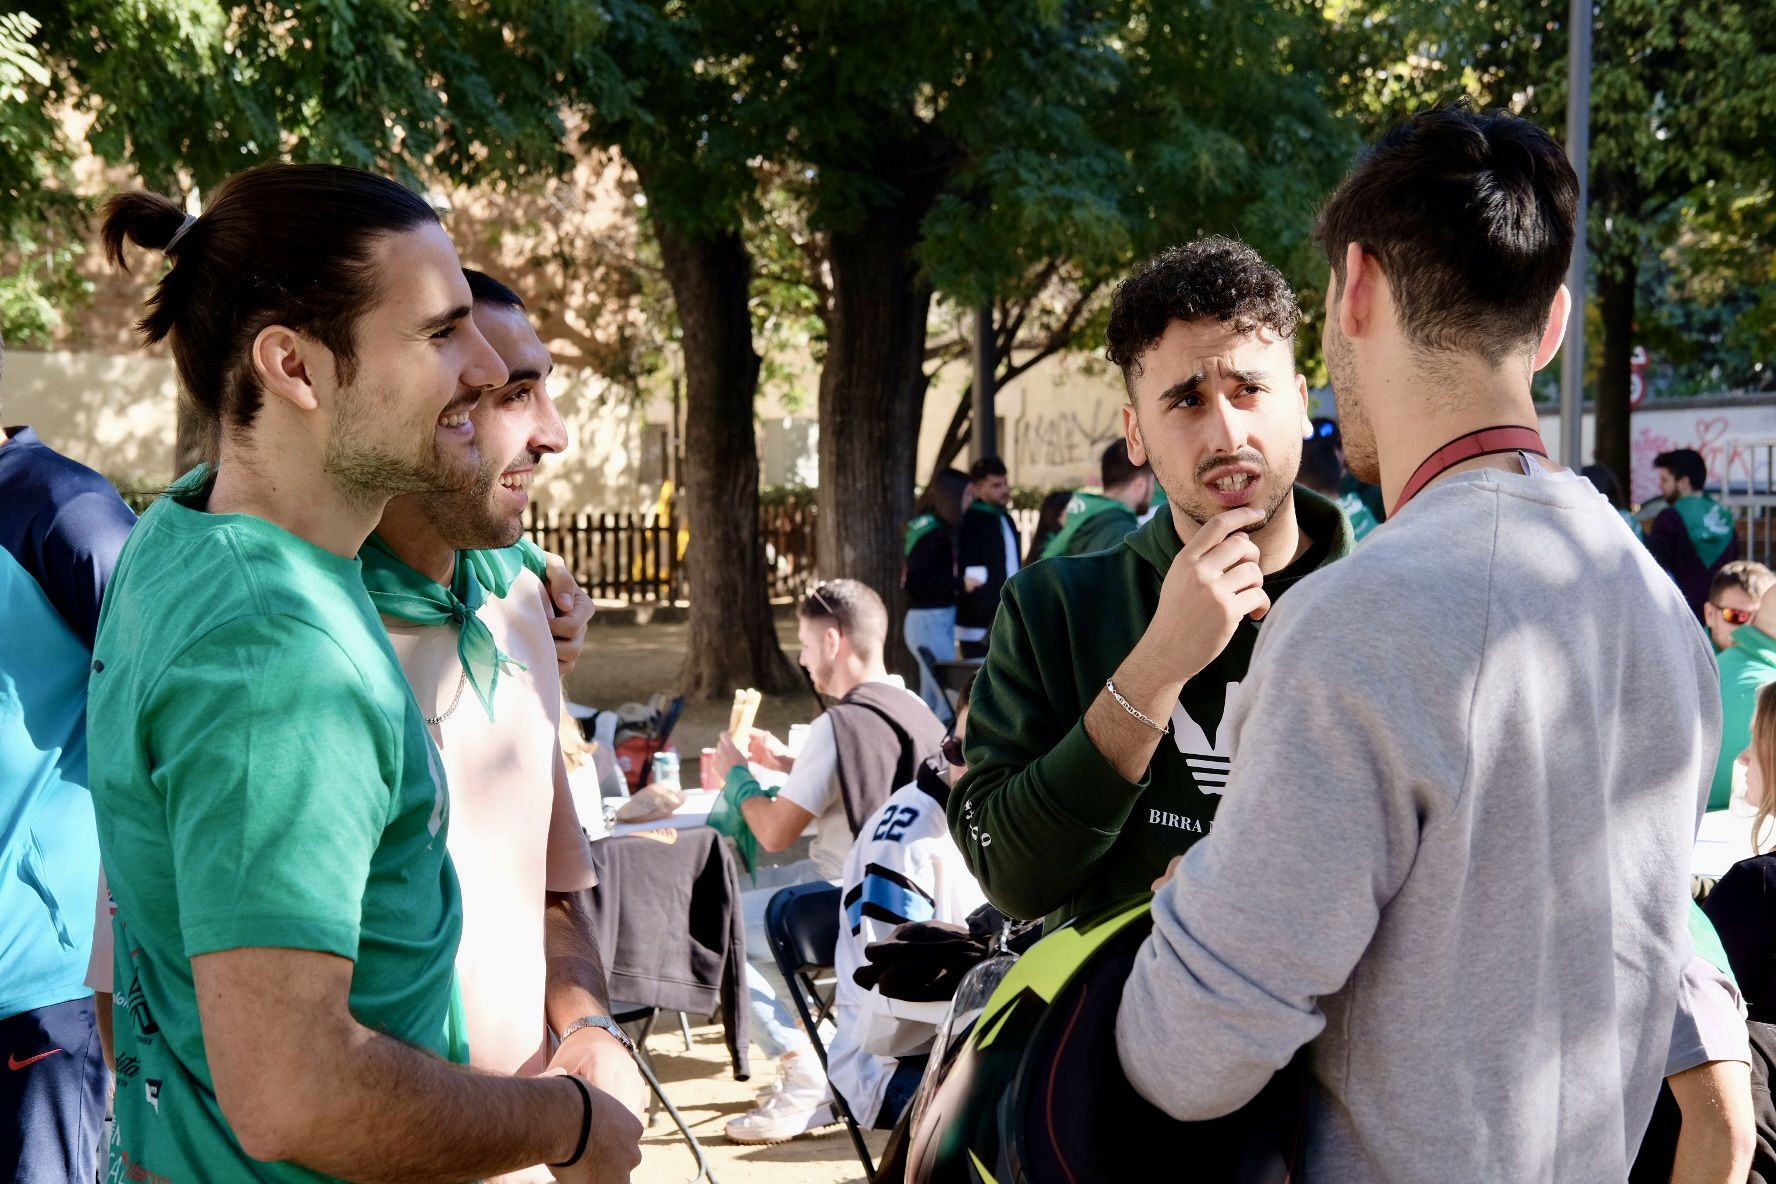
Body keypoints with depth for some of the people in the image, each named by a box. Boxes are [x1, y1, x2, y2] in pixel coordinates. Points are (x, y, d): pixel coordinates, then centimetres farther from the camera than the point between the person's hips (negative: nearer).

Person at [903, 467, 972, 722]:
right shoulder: (933, 533, -16)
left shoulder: (942, 529, 10)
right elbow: (914, 581, -21)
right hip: (929, 621, -9)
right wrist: (959, 582, -20)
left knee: (932, 696, 14)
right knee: (949, 694, -10)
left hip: (941, 618, 9)